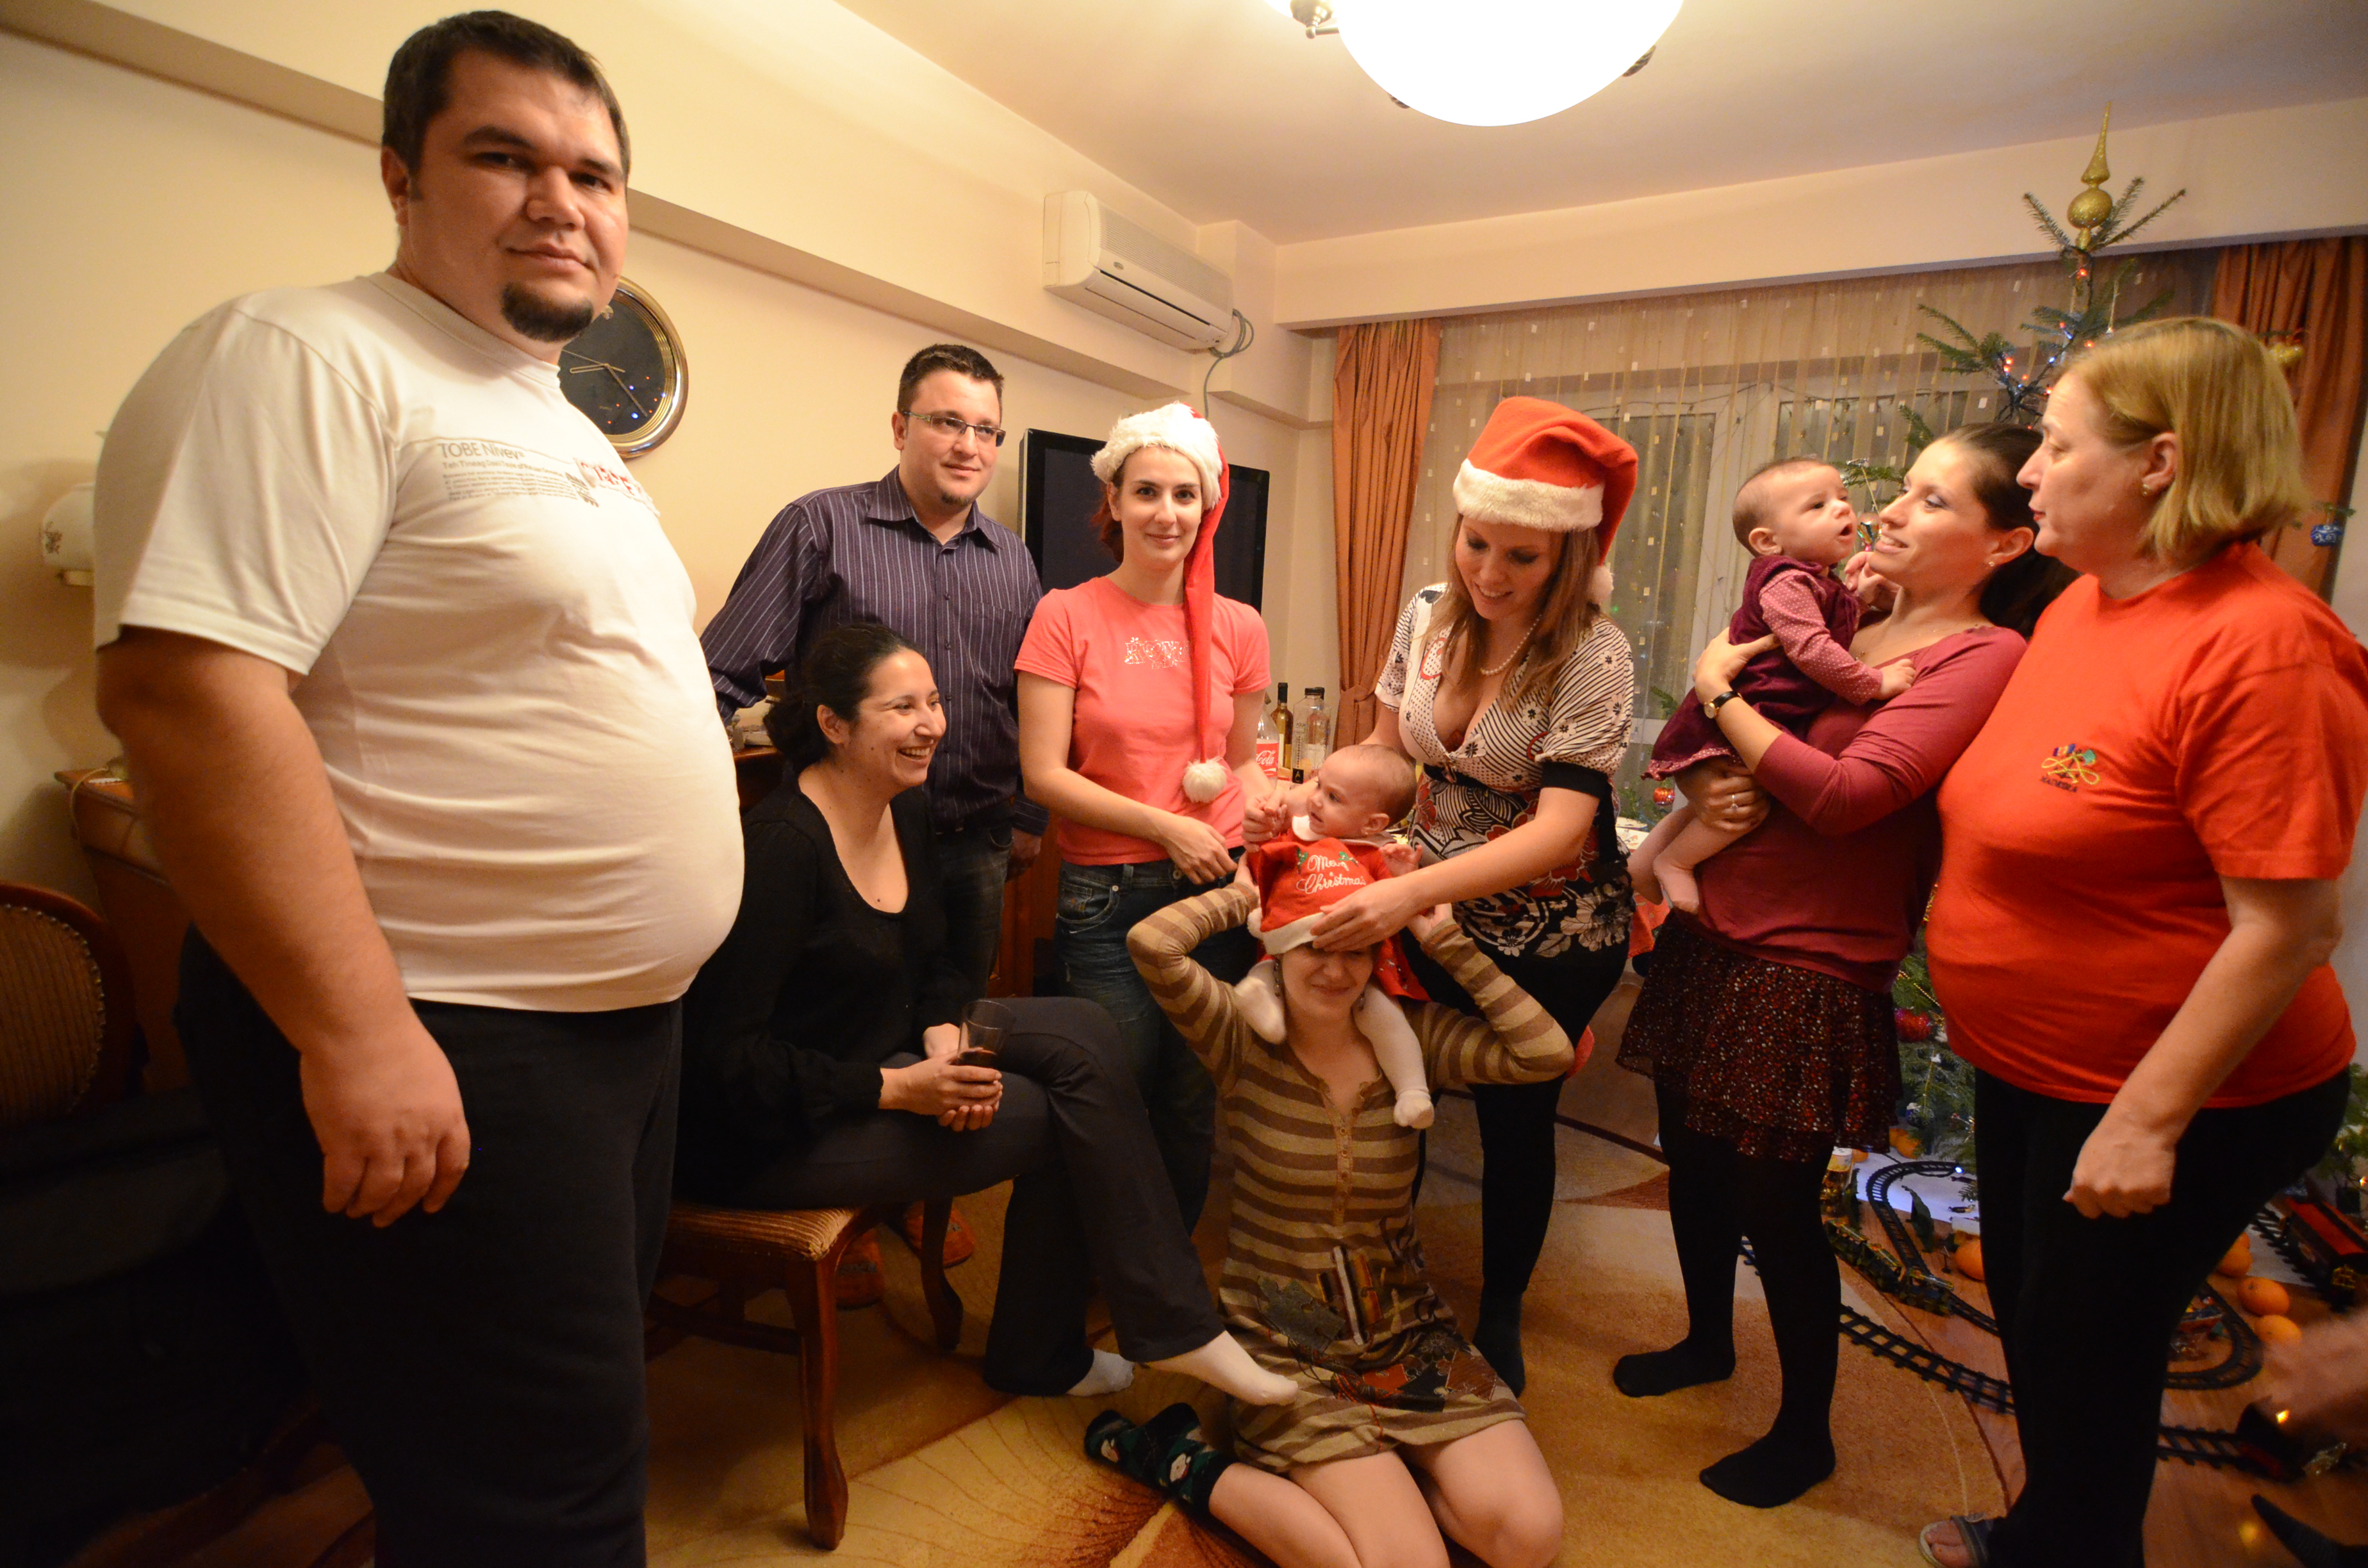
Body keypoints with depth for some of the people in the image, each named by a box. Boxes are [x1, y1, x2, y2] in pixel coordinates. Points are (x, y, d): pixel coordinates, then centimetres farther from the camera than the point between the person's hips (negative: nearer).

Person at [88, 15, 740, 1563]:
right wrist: (358, 1029, -26)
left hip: (625, 1021, 9)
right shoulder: (310, 361, -11)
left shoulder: (575, 433, 16)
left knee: (588, 1422, 24)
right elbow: (184, 685, -22)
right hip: (439, 1048, -9)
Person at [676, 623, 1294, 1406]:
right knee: (1054, 1117, -16)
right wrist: (895, 1088, -26)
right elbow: (728, 1054, -23)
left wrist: (944, 1042, -10)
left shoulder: (907, 810, 2)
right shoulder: (783, 846, -24)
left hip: (885, 1049, 8)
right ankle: (1173, 1325, 6)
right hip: (767, 1132, -8)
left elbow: (935, 964, 10)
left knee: (1081, 1035, -7)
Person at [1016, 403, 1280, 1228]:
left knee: (1194, 1105, 13)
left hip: (1217, 885, 3)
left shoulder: (1238, 627, 5)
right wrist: (1168, 828, -15)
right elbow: (1043, 773, -9)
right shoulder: (1066, 616, -5)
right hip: (1108, 894, -2)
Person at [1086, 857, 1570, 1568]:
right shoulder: (1243, 1040, -11)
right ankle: (1189, 1466, 2)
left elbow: (1548, 1053, -16)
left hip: (1409, 1335, 4)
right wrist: (1242, 894, -11)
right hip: (1286, 1349, -4)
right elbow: (1151, 943, -28)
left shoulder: (1411, 1035, -3)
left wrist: (1448, 940, -14)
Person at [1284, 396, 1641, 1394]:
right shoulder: (1429, 614, -6)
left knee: (1514, 1119, 13)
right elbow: (1386, 752, 6)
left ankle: (1499, 1318, 39)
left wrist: (1411, 891, -41)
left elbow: (1559, 827, -30)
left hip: (1550, 932, -4)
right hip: (1433, 911, 4)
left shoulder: (1591, 655, -22)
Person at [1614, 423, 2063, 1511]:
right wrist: (1707, 790, -3)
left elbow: (1846, 794, -23)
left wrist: (1723, 693, -13)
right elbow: (1703, 755, 18)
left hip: (1809, 976, -6)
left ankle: (1804, 1433, 33)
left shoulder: (1985, 657, -11)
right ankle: (1708, 1340, 47)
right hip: (1711, 941, 7)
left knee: (1776, 1207, 7)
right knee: (1693, 1164, 20)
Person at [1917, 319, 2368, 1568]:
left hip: (2174, 1099, -8)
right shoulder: (2080, 605, 2)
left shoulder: (2258, 644, -24)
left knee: (2087, 1349, 12)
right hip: (2031, 1068, 8)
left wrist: (2148, 1119, -23)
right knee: (2027, 1315, 24)